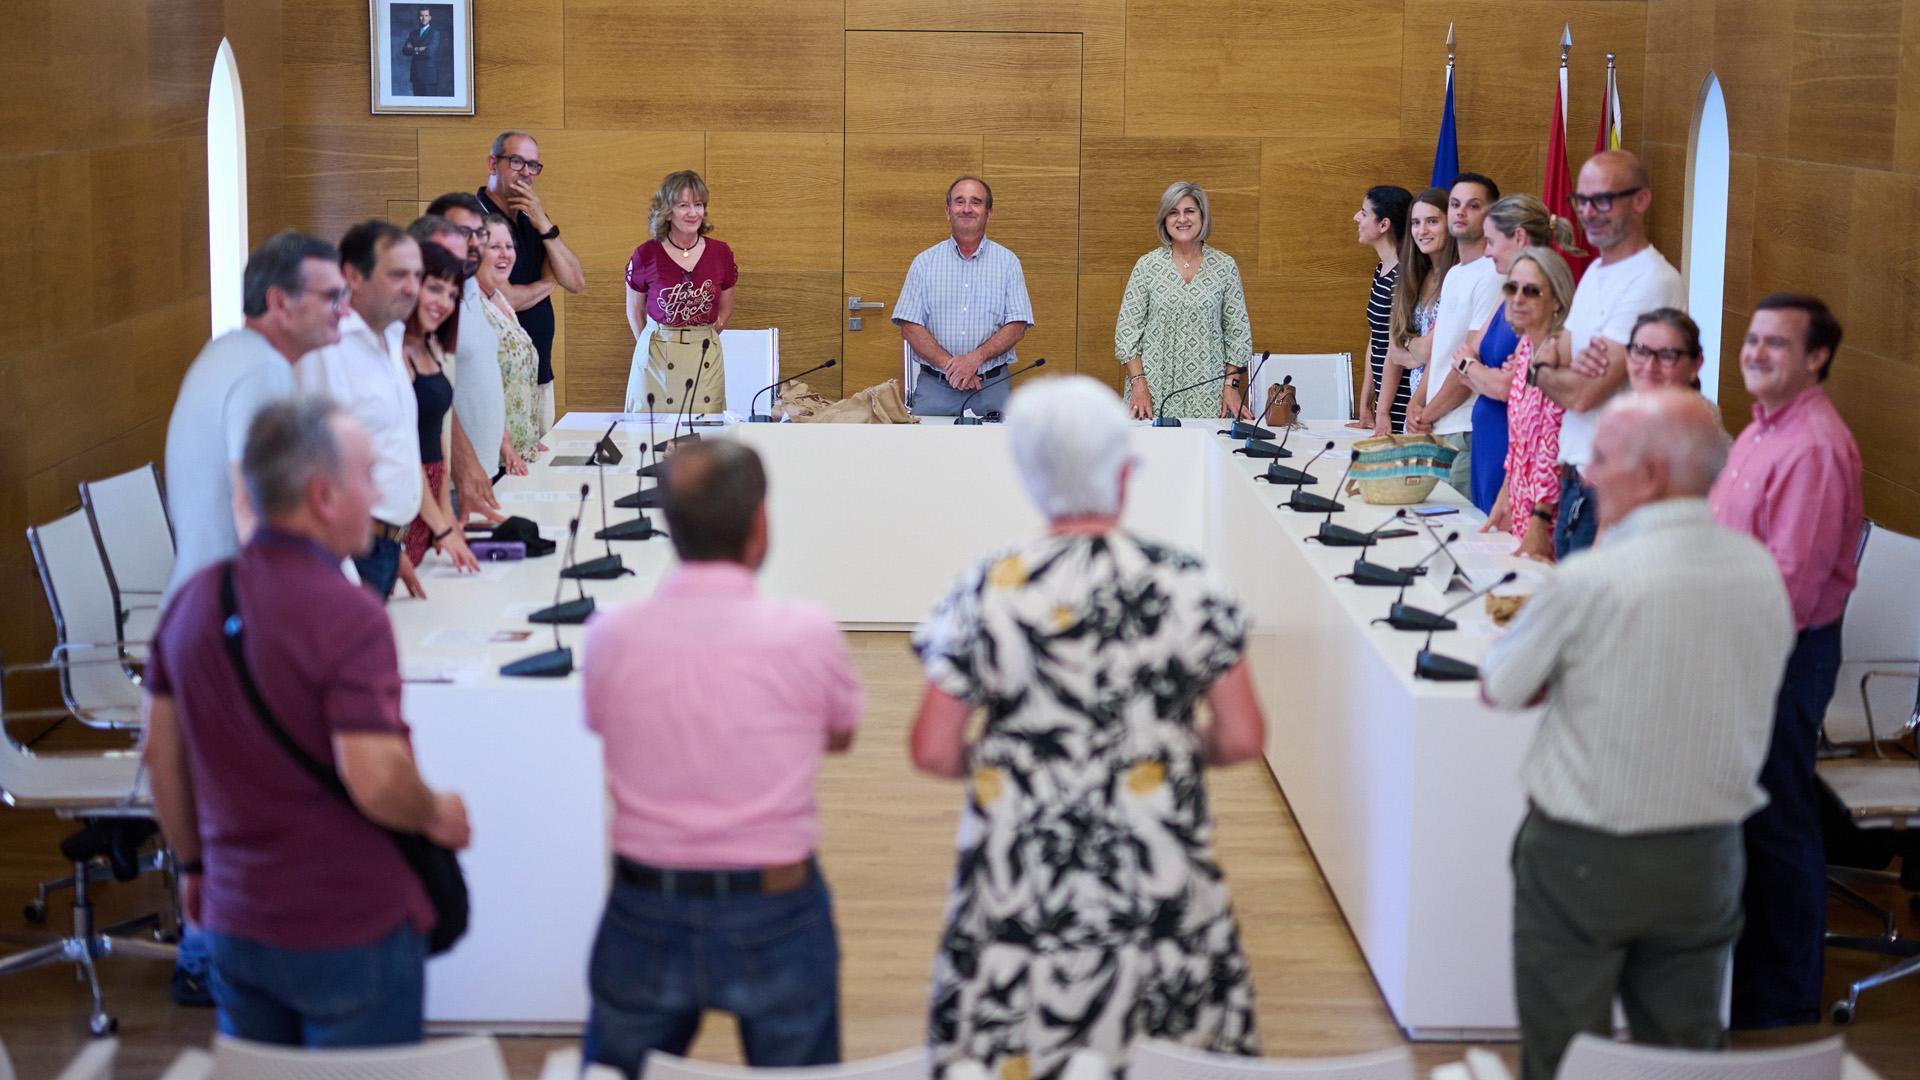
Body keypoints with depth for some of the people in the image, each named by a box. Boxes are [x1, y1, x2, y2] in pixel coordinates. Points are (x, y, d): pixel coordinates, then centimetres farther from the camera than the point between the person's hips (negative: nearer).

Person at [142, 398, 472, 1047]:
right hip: (351, 932, -7)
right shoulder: (347, 617, -22)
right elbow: (375, 779, -28)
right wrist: (438, 816, -8)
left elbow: (162, 752, 9)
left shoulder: (194, 600, 2)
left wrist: (193, 863, 21)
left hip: (235, 926, 7)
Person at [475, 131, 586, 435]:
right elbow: (500, 299, -18)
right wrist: (547, 284, 3)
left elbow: (576, 283, 5)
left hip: (540, 373, 8)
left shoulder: (530, 220, 15)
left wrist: (544, 225, -7)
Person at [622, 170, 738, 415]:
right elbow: (634, 311, 8)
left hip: (705, 358, 2)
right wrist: (650, 344, 6)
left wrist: (699, 340, 7)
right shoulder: (646, 255, -5)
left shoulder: (721, 254, 1)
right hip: (656, 358, -2)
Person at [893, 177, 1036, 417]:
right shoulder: (925, 262, 7)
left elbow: (1017, 326, -1)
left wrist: (975, 358, -16)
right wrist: (948, 363, -14)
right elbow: (909, 326, 0)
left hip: (992, 388, 0)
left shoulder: (1008, 262, 6)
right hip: (934, 387, 0)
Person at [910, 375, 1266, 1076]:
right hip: (1160, 892, 1)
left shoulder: (987, 593, -8)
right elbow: (1243, 740, -4)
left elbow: (933, 752, -7)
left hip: (1020, 891, -1)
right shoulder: (1187, 587, -6)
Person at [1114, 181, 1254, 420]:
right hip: (1154, 392, 0)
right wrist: (1138, 384, -7)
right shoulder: (1147, 266, 2)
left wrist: (1232, 384, -1)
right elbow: (1126, 330, 2)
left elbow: (1238, 331, 7)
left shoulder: (1225, 266, 4)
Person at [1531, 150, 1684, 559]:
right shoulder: (1595, 272, 14)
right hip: (1574, 479, 9)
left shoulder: (1654, 283, -17)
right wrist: (1569, 361, -11)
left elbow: (1584, 395, -21)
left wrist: (1541, 371, 0)